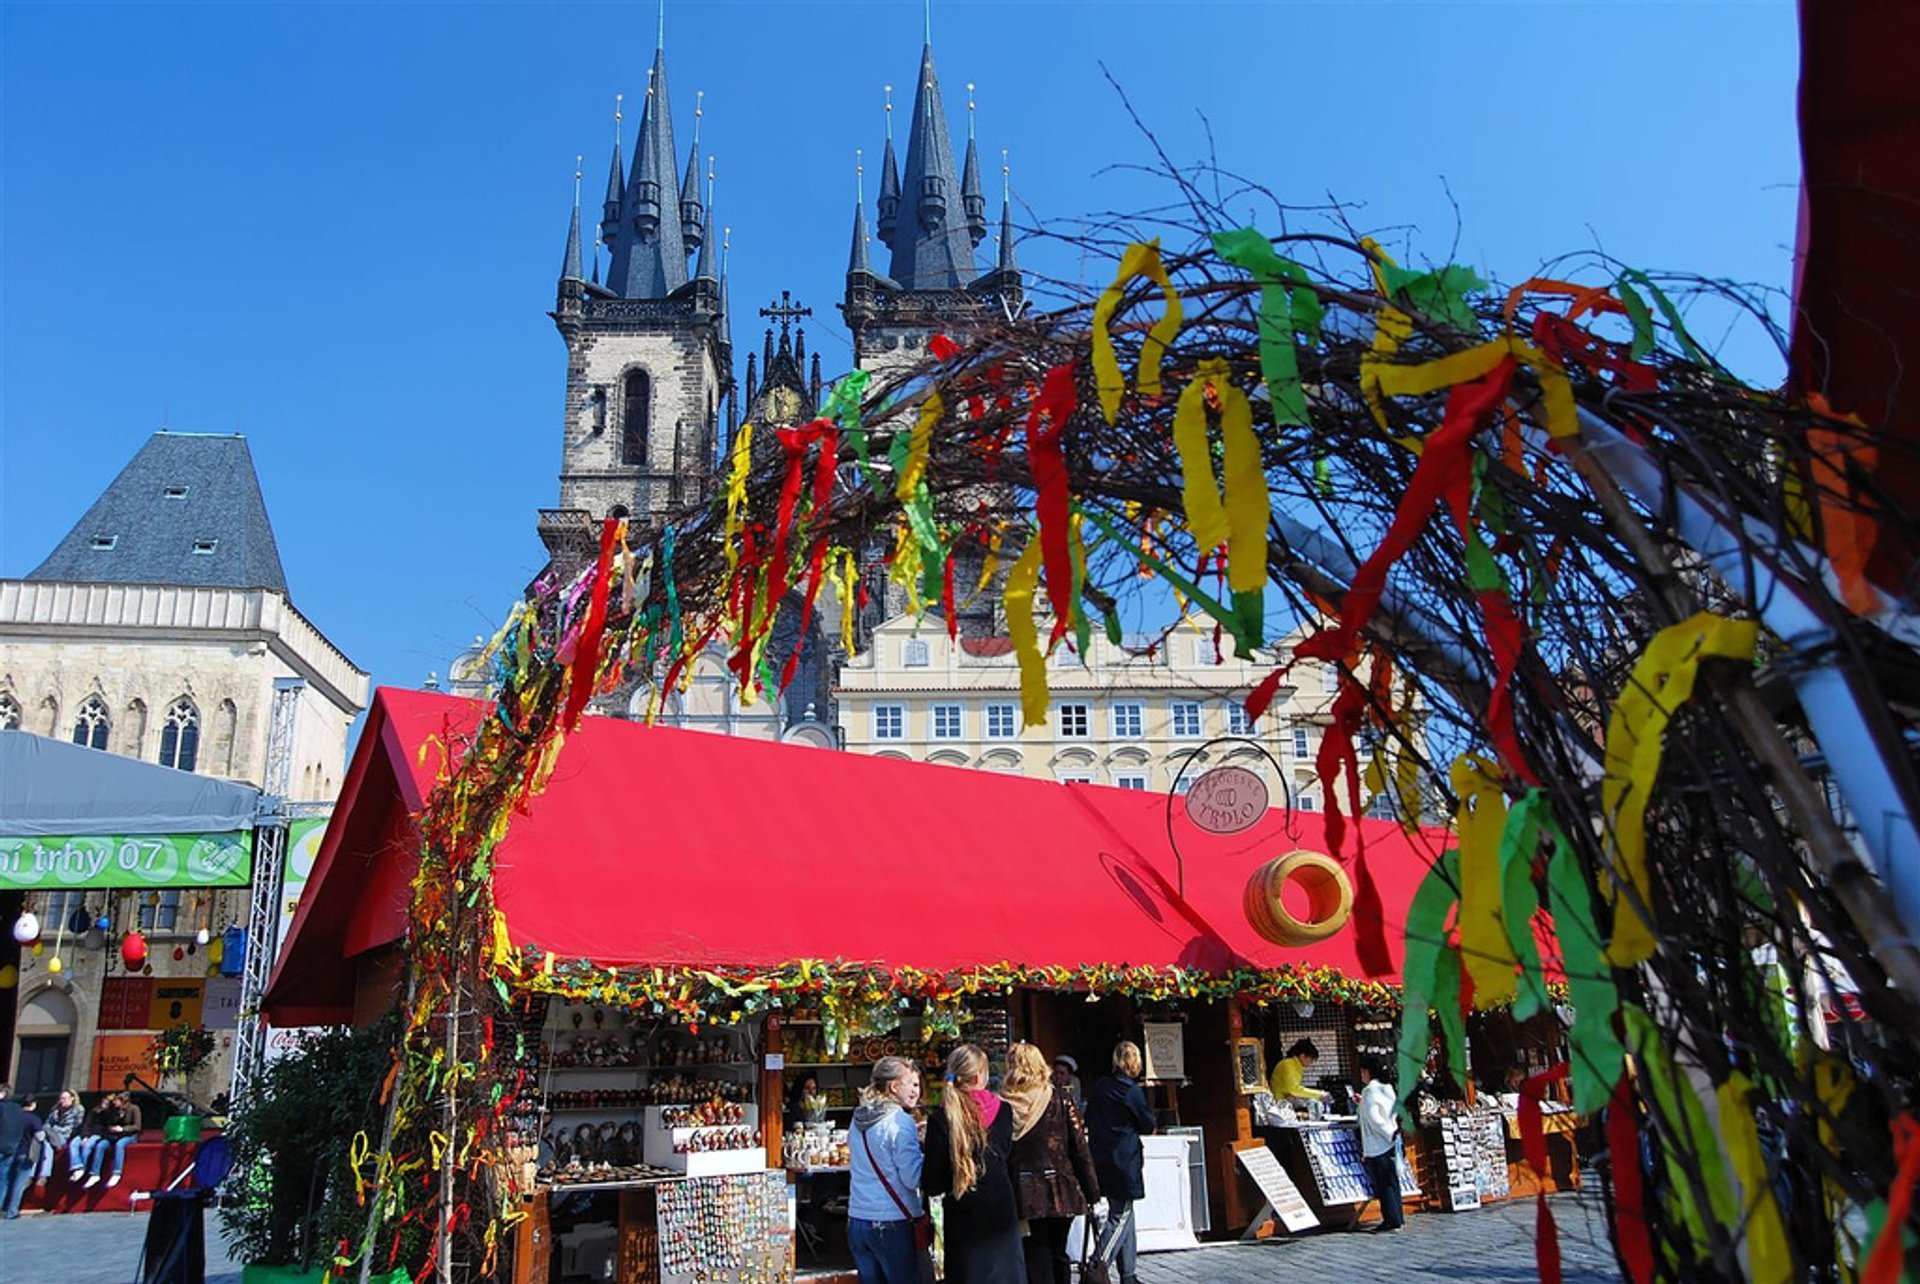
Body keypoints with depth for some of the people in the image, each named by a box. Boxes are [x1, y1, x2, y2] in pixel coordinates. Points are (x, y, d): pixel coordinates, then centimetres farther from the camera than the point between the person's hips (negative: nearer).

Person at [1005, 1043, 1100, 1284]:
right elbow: (1079, 1146, -3)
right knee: (1058, 1254, 17)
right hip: (1059, 1192, 1)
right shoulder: (1059, 1098, -4)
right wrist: (1091, 1191, 3)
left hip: (1023, 1194, -1)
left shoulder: (1004, 1104, -7)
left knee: (1035, 1257, 7)